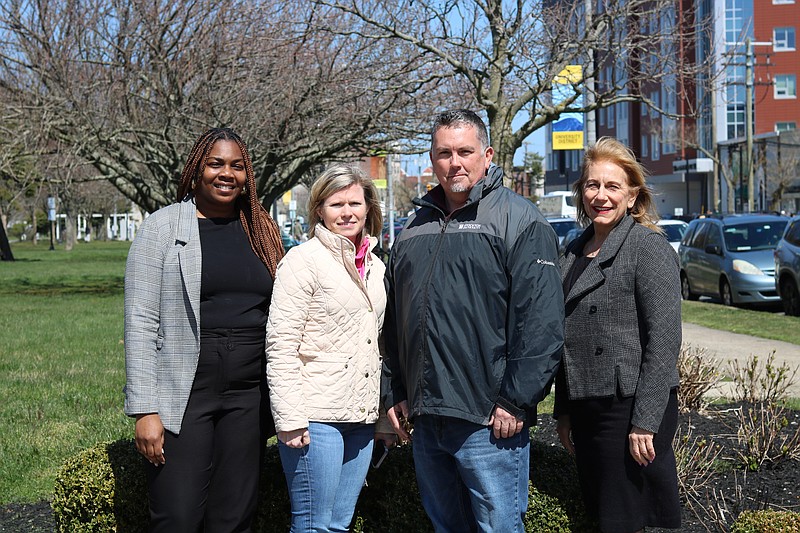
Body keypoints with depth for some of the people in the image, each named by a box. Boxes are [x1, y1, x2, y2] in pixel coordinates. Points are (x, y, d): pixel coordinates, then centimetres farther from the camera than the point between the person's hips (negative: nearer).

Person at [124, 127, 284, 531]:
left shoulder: (262, 232, 11)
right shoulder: (162, 227, -2)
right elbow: (141, 322, -6)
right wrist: (145, 410, -13)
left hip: (248, 399, 4)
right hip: (183, 397, -4)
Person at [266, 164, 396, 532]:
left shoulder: (375, 266, 14)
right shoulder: (303, 260, -7)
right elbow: (280, 346, -12)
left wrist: (386, 417, 18)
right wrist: (290, 419, -18)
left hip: (361, 419, 7)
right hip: (316, 417, -6)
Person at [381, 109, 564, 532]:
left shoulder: (519, 220, -6)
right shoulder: (415, 229, 15)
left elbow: (542, 321, -14)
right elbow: (393, 322, 20)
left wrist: (516, 401, -17)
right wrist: (394, 393, 15)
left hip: (490, 422, -6)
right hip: (424, 421, 7)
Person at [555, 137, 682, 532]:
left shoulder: (648, 247, -9)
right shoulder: (575, 251, 13)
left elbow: (664, 339, -15)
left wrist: (645, 422, -20)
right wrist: (563, 410, 16)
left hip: (631, 407, -7)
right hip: (585, 408, 7)